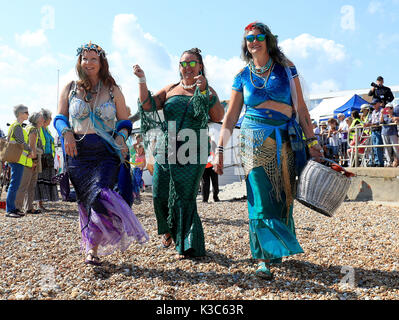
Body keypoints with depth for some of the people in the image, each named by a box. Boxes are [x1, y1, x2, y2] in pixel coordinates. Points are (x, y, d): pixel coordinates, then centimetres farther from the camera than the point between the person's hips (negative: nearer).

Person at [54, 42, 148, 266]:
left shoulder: (113, 91, 9)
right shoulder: (70, 89, 12)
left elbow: (124, 122, 12)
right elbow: (60, 118, 12)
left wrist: (121, 136, -9)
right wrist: (66, 133, -9)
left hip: (106, 151, -2)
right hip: (78, 152, 2)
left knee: (101, 195, -20)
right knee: (86, 199, 3)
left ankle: (93, 247, -7)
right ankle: (93, 246, 16)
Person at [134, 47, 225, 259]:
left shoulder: (207, 91, 5)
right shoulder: (170, 90, 14)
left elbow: (218, 117, -10)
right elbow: (147, 105, 5)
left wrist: (203, 90, -17)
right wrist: (142, 81, -3)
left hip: (192, 153, -3)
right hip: (166, 151, 4)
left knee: (184, 198, -5)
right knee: (159, 194, 4)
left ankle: (187, 246, 8)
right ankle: (168, 230, 32)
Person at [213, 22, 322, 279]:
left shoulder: (286, 68, 7)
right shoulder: (243, 76, 8)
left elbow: (301, 108, 5)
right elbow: (231, 117, 8)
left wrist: (312, 140, -2)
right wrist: (220, 149, 1)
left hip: (286, 142, 1)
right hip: (255, 141, -1)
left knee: (283, 197, 5)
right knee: (261, 199, -8)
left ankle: (277, 251, 22)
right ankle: (264, 259, -4)